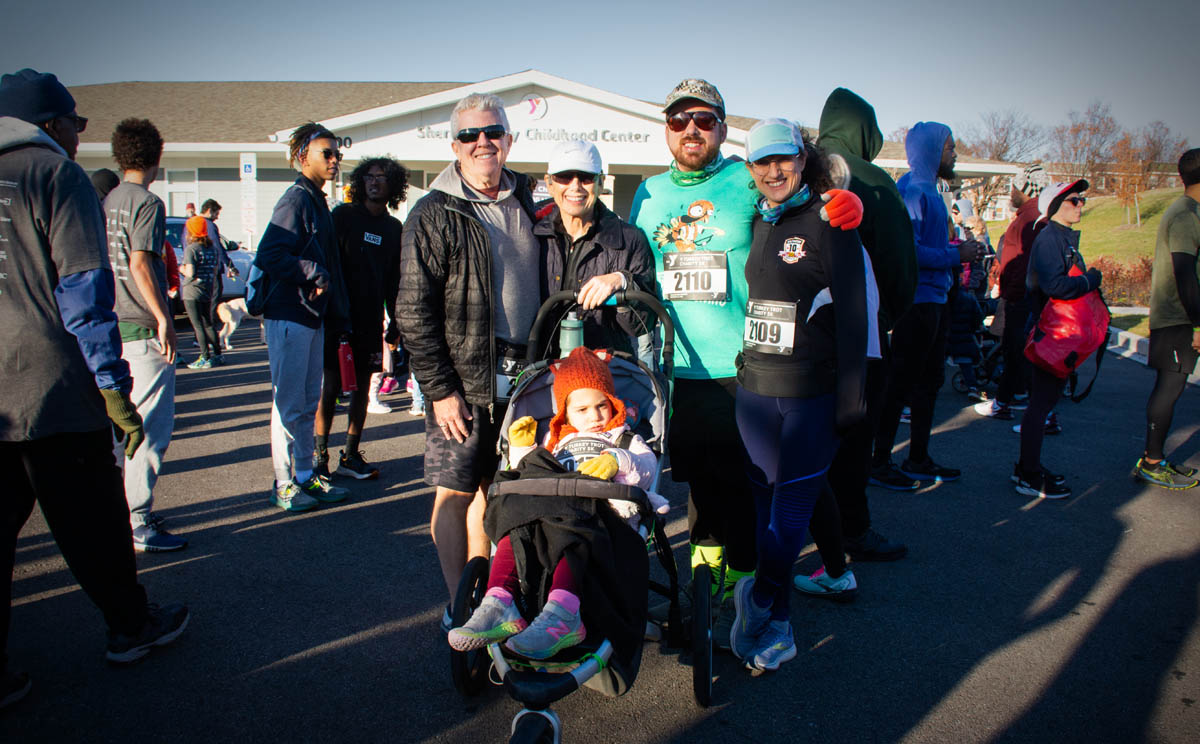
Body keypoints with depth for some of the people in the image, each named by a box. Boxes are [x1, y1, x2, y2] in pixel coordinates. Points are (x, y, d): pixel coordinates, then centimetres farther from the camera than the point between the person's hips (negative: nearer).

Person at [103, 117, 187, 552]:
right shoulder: (147, 202, -10)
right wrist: (163, 318, -19)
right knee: (153, 426, -6)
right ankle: (137, 524, -4)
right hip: (143, 328, -9)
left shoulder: (108, 202, 15)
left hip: (116, 324, 9)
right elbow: (139, 263, -19)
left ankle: (123, 506, 28)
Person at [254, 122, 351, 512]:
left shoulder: (316, 201, 16)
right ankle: (283, 484, 10)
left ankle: (305, 475, 25)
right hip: (289, 317, -9)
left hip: (312, 317, 9)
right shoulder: (296, 199, -12)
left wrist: (337, 316, 17)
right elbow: (269, 256, -23)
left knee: (309, 402, 15)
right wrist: (316, 274, -19)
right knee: (289, 403, -1)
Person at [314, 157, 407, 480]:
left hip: (371, 320, 4)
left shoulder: (394, 228, 12)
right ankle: (318, 456, 6)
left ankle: (350, 455, 16)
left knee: (362, 387, 7)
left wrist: (395, 320, 10)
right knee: (331, 386, -3)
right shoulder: (343, 215, 1)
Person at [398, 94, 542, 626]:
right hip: (463, 379, -5)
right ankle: (458, 606, 17)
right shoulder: (434, 214, -5)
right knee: (456, 491, 2)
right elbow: (415, 313, -9)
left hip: (519, 376, 5)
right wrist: (440, 388, -14)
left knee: (492, 485, 14)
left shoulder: (524, 204, 11)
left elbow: (544, 287, 18)